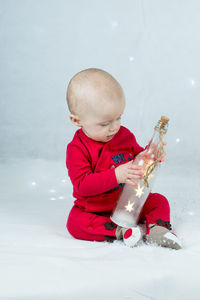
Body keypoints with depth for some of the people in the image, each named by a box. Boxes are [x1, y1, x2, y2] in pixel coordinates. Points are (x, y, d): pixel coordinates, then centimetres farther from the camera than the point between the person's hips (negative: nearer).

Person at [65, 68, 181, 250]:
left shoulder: (124, 135, -1)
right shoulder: (77, 149, -18)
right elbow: (82, 185, -27)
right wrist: (116, 176, -38)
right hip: (95, 210, -4)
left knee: (159, 201, -7)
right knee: (75, 222, -31)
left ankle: (154, 228, -27)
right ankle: (121, 231, -30)